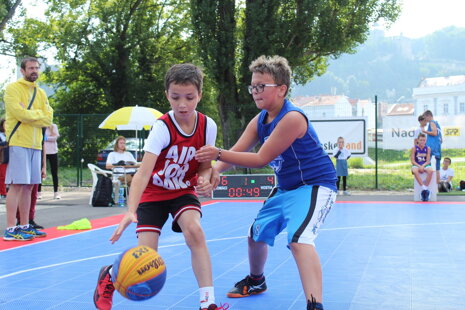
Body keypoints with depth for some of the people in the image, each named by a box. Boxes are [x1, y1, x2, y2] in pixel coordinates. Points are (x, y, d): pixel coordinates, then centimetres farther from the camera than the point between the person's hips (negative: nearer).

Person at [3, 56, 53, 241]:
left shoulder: (40, 93, 17)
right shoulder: (13, 88, -2)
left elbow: (48, 119, 6)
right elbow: (19, 113, -16)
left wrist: (29, 116, -7)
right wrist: (38, 114, -2)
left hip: (35, 144, 7)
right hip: (18, 142, -7)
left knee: (28, 186, 9)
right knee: (16, 185, -9)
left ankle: (24, 226, 16)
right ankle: (10, 229, -9)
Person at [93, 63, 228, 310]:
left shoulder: (208, 126, -14)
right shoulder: (162, 127, -26)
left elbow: (205, 166, -1)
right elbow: (143, 172, -35)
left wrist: (204, 180, -26)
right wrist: (131, 211, -48)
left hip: (183, 190, 3)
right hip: (153, 192, -2)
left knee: (194, 230, -27)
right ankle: (109, 276, 24)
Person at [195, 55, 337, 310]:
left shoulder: (292, 118, -26)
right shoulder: (259, 121, 1)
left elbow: (261, 159, -27)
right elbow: (237, 152, -7)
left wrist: (218, 154, -32)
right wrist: (216, 168, -28)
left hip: (314, 186, -9)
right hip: (286, 188, 9)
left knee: (299, 239, -32)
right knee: (256, 234, 21)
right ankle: (256, 281, 48)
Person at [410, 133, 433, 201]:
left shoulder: (428, 148, 5)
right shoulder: (414, 148, 1)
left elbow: (428, 161, 0)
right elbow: (412, 161, -4)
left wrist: (423, 166, -19)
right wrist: (419, 166, -19)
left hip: (425, 165, 1)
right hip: (416, 165, -1)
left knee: (430, 170, -35)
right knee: (415, 171, -38)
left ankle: (426, 188, -29)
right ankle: (423, 188, -38)